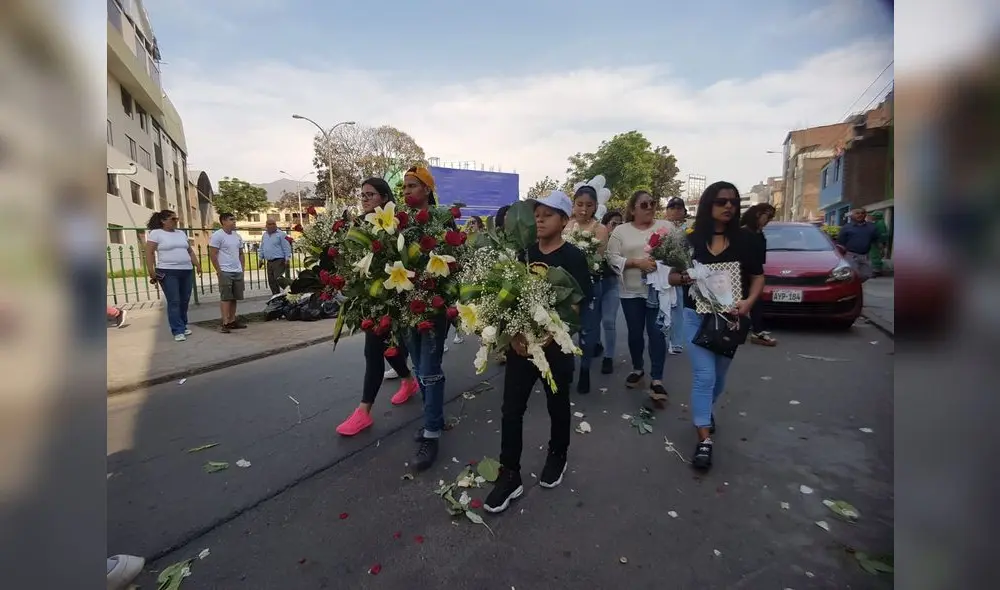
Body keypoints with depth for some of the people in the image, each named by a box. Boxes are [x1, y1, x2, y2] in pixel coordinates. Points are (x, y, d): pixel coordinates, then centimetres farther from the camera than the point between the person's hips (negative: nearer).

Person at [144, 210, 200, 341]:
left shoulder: (181, 233, 16)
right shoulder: (155, 233, -2)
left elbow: (190, 251, 21)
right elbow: (149, 253, -7)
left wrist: (197, 264, 10)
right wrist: (151, 271, -14)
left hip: (187, 271, 6)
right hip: (168, 272, -6)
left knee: (184, 301, 9)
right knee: (174, 302, -7)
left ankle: (183, 326, 20)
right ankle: (178, 331, -5)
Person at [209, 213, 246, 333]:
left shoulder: (237, 236, 14)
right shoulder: (217, 236, -8)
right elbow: (212, 254, -10)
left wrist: (242, 268, 13)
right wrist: (218, 270, -13)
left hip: (238, 272, 7)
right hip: (225, 272, -7)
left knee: (234, 298, 8)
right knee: (225, 297, -6)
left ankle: (232, 320, 14)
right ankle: (225, 323, -5)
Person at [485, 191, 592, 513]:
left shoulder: (573, 257, -7)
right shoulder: (524, 253, 4)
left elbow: (577, 305, -12)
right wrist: (515, 333, -11)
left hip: (555, 344, -3)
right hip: (520, 342, 3)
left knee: (557, 405, 16)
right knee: (511, 409, 3)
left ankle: (557, 457, 40)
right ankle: (510, 475, 16)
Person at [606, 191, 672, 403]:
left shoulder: (665, 226, 6)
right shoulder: (620, 231, 2)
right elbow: (612, 258, -5)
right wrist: (637, 262, -18)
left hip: (659, 288, 0)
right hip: (631, 291, 0)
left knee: (656, 332, -4)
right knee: (635, 332, 10)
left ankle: (656, 379, 3)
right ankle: (637, 370, 31)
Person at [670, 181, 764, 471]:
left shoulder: (745, 240, -1)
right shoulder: (690, 240, -2)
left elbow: (758, 276, 4)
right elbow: (672, 276, 2)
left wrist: (749, 301, -15)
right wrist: (685, 277, -21)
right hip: (696, 316, -2)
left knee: (718, 375, 17)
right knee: (703, 376, -6)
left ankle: (705, 411, 45)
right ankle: (704, 439, 1)